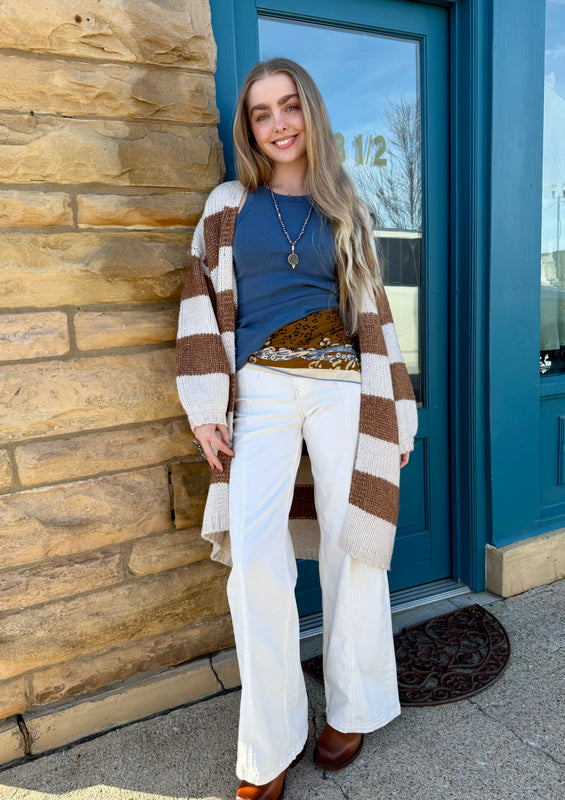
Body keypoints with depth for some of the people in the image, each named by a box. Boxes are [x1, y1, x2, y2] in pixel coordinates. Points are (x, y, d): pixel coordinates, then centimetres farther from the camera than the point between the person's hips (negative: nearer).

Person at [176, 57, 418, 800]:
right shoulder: (229, 205, 11)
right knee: (255, 558, -10)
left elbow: (372, 312, 13)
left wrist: (397, 417, 9)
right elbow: (203, 305, 6)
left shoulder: (345, 209, 14)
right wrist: (207, 412, -3)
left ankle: (352, 709, 27)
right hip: (259, 391, -1)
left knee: (351, 545, 3)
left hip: (341, 389, 1)